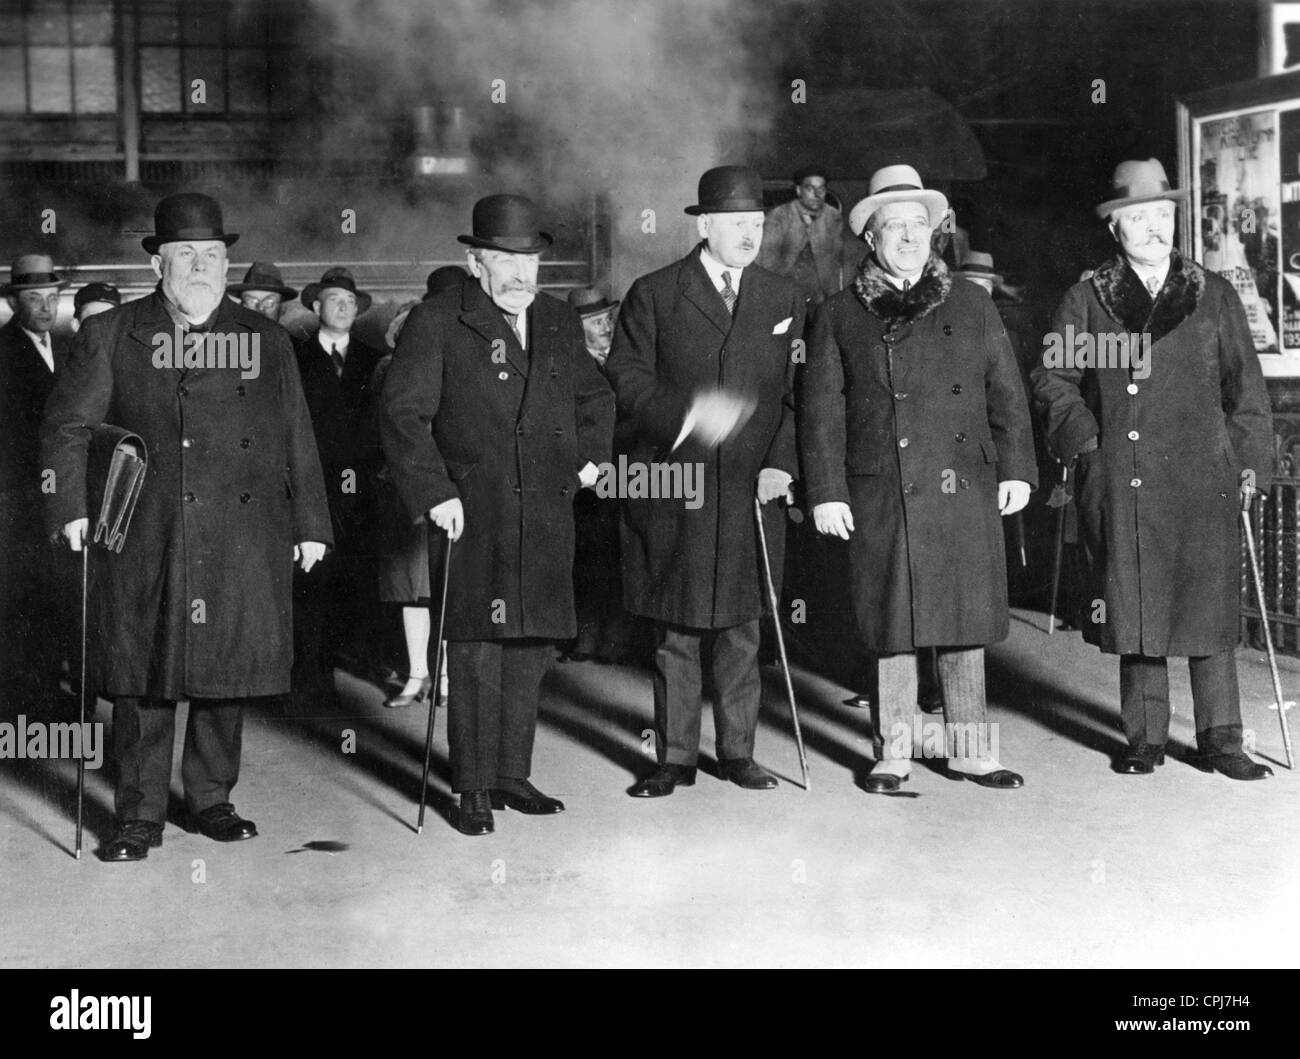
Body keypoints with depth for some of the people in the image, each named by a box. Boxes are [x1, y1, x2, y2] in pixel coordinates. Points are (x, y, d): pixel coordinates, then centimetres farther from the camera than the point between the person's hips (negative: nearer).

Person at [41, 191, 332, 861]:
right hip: (145, 543, -2)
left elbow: (296, 440, 12)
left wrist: (310, 523, 9)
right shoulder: (110, 337, 6)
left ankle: (210, 799, 22)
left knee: (229, 669, 7)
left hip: (243, 544, 2)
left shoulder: (266, 341, 11)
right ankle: (139, 815, 10)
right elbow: (65, 426, 6)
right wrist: (70, 507, -5)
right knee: (143, 677, 1)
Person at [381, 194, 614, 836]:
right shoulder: (437, 323, -4)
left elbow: (594, 395, 30)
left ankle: (512, 775, 22)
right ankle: (473, 790, 5)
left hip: (547, 513, 6)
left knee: (531, 648, 10)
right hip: (471, 513, -5)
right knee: (476, 652, -5)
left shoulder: (559, 323, 15)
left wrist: (591, 454, 15)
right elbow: (402, 412, -10)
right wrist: (434, 493, -16)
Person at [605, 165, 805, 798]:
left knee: (741, 628, 8)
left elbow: (796, 392, 9)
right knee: (676, 632, 4)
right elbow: (626, 381, -4)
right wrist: (688, 413, -19)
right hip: (672, 488, -2)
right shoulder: (653, 295, 2)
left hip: (751, 490, 2)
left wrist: (781, 462, -5)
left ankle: (737, 751, 20)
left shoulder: (784, 301, 11)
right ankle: (675, 758, 14)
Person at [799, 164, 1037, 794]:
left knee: (963, 620, 5)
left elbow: (1005, 393, 12)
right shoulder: (840, 316, 6)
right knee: (891, 623, 2)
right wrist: (826, 493, -3)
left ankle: (969, 749, 16)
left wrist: (1016, 469, 5)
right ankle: (893, 753, 14)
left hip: (963, 488, 2)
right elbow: (821, 411, 3)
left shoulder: (971, 305, 12)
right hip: (880, 494, -1)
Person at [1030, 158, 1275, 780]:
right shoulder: (1087, 299, 8)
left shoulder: (1213, 296, 10)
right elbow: (1051, 377, 11)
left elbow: (1245, 386, 11)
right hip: (1118, 483, 0)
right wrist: (1083, 438, -2)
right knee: (1133, 607, 3)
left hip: (1201, 479, 0)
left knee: (1210, 607, -1)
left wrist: (1250, 462, 5)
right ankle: (1145, 739, 14)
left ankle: (1220, 741, 8)